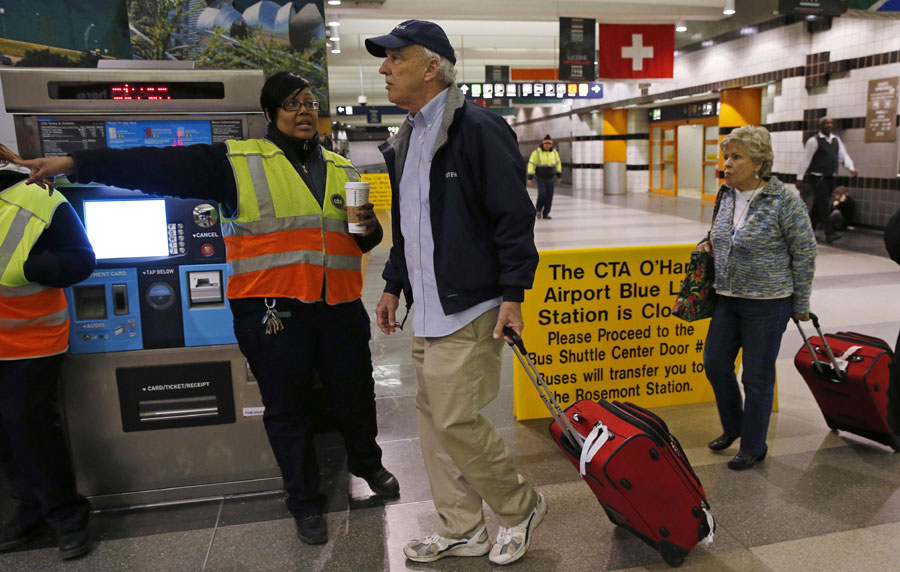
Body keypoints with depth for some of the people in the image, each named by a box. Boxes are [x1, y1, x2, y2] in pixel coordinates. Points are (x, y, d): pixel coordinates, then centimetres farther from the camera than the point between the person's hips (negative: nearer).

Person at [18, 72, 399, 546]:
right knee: (287, 409, 7)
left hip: (338, 307, 4)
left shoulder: (340, 168, 13)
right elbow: (161, 166, -9)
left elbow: (363, 240, 20)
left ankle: (367, 465, 45)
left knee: (355, 394, 17)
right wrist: (77, 164, -16)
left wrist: (368, 227, -4)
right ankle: (305, 503, 28)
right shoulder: (238, 161, -2)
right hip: (271, 309, -4)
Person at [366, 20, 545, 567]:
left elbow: (514, 216, -15)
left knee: (456, 420, -6)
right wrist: (395, 285, 22)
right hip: (427, 310, 9)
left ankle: (521, 506, 21)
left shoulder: (478, 127, -12)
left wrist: (513, 294, -18)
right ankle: (462, 531, 29)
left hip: (469, 309, -9)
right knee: (434, 419, 13)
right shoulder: (405, 140, 16)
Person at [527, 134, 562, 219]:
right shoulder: (536, 152, -9)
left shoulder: (554, 152, 4)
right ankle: (538, 210, 10)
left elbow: (558, 163, 17)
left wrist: (559, 176, 19)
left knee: (549, 196, 1)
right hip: (540, 178, -4)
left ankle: (546, 213, 13)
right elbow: (531, 165, -8)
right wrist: (530, 178, -12)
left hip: (550, 179, 4)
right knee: (542, 194, -15)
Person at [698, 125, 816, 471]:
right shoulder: (727, 196, 4)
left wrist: (801, 305, -5)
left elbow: (805, 255, -9)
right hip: (727, 299, 7)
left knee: (757, 377, 4)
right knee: (715, 363, 13)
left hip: (767, 303, -7)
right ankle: (733, 426, 37)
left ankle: (754, 448, 23)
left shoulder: (784, 202, -15)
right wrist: (711, 244, 1)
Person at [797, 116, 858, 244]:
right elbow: (806, 160, -6)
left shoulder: (836, 140, 14)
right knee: (823, 205, -13)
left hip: (830, 178, 7)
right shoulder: (814, 141, -6)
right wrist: (800, 178, -7)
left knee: (818, 206, 11)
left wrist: (851, 168, -8)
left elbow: (843, 155, 10)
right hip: (817, 177, -7)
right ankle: (829, 233, -16)